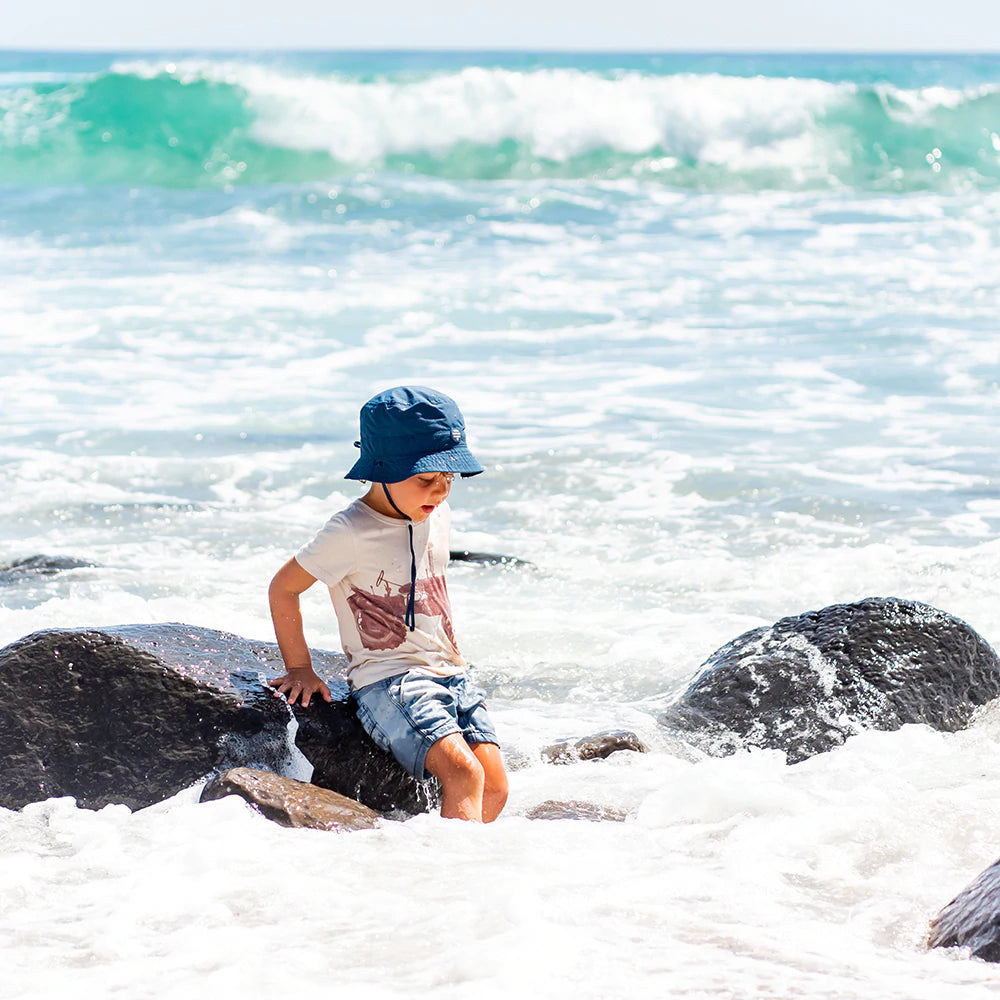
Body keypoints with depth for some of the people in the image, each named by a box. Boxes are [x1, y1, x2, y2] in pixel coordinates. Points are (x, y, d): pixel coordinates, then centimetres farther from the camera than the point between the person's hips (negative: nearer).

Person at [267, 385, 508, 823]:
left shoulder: (437, 514, 9)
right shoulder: (352, 533, -14)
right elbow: (283, 588, -5)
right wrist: (300, 670, 0)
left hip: (450, 675, 7)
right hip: (387, 683, -7)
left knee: (494, 788, -7)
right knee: (463, 772, -27)